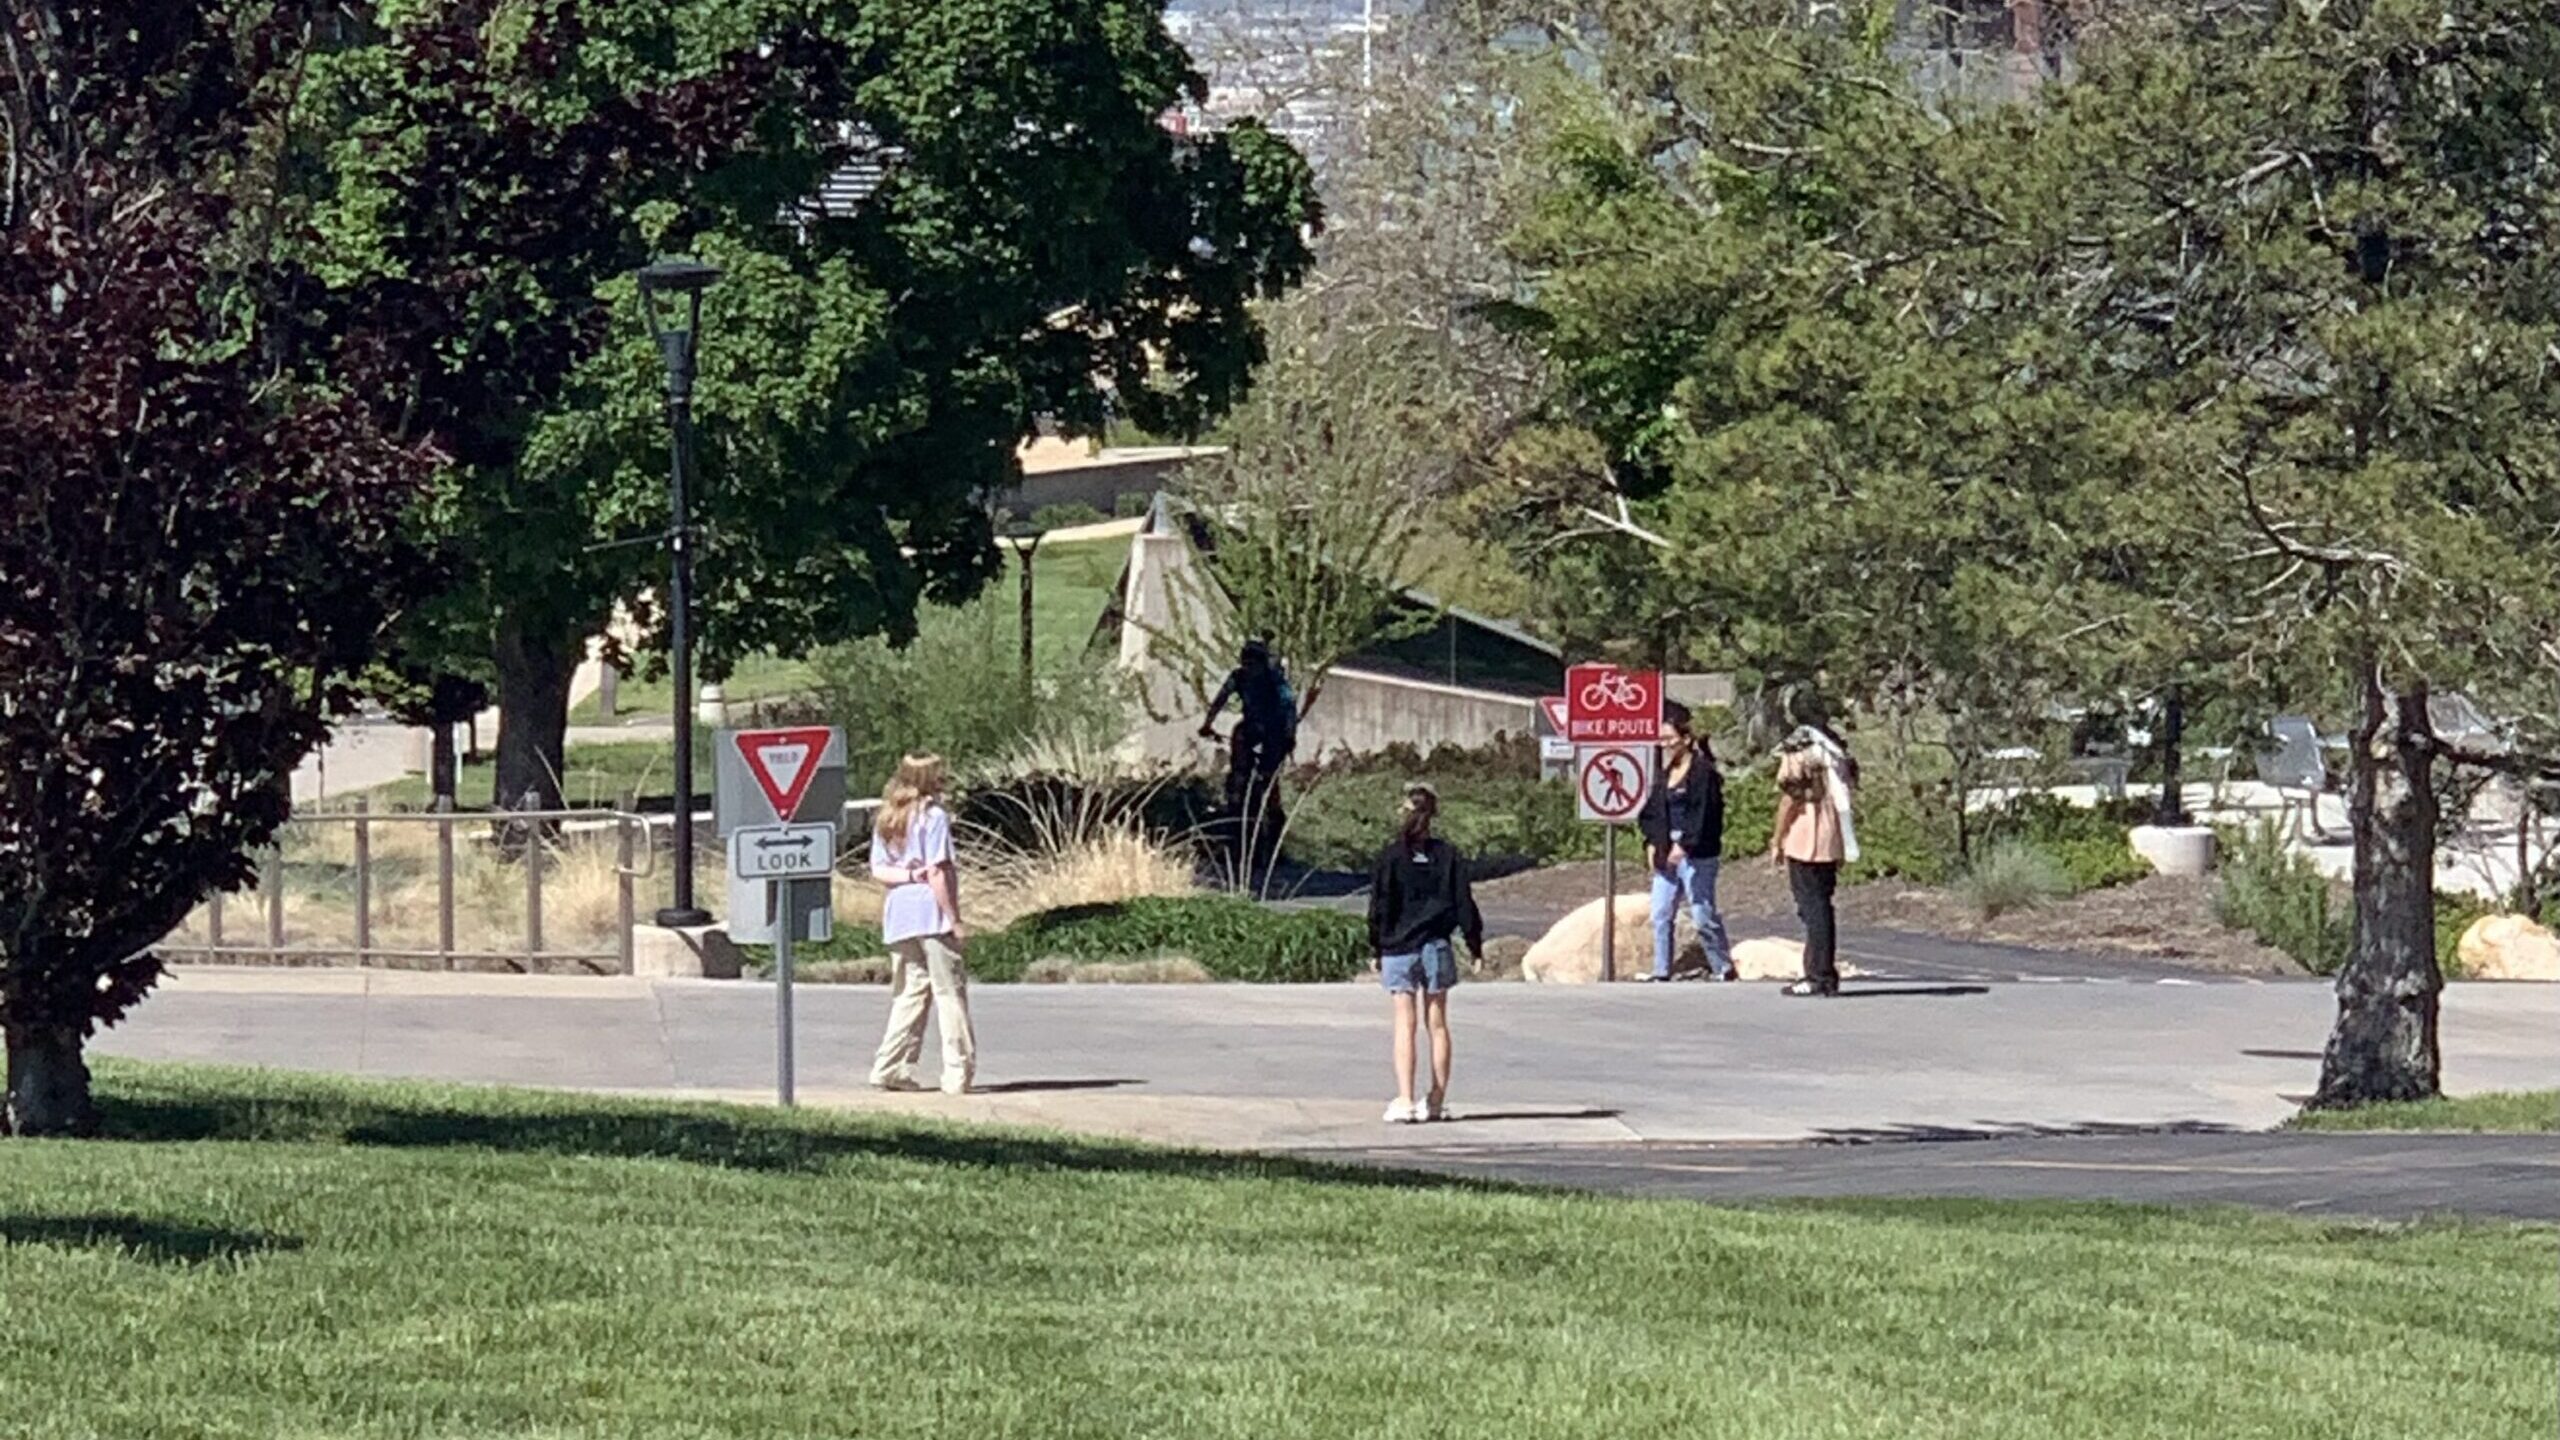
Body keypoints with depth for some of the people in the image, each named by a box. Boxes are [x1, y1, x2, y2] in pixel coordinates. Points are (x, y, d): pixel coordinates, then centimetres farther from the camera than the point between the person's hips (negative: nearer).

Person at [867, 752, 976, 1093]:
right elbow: (938, 874, -13)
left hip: (898, 913, 6)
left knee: (909, 994, 12)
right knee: (950, 992, -2)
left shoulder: (886, 821, 13)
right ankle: (958, 1073, -4)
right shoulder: (933, 817, -8)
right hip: (931, 912, -6)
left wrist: (909, 875, -6)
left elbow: (878, 869, 7)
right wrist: (955, 919, -11)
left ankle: (889, 1068, 7)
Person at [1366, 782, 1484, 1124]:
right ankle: (1436, 1101, 11)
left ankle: (1404, 1101, -10)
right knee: (1437, 1024, 9)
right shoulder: (1448, 855, 0)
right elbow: (1463, 902, 2)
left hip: (1399, 948, -2)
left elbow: (1380, 906, -5)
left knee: (1404, 1026, -2)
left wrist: (1377, 948, 4)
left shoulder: (1391, 857, -6)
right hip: (1437, 947, 2)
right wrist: (1474, 941, 11)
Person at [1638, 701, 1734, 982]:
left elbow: (1704, 814, -16)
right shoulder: (1665, 775, 14)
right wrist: (1651, 843, 4)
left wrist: (1684, 845, -21)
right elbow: (1651, 812, 18)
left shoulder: (1703, 772, -10)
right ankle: (1661, 971, 12)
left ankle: (1724, 968, 6)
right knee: (1661, 914, 6)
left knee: (1703, 914, -5)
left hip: (1696, 855, -8)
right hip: (1667, 853, 8)